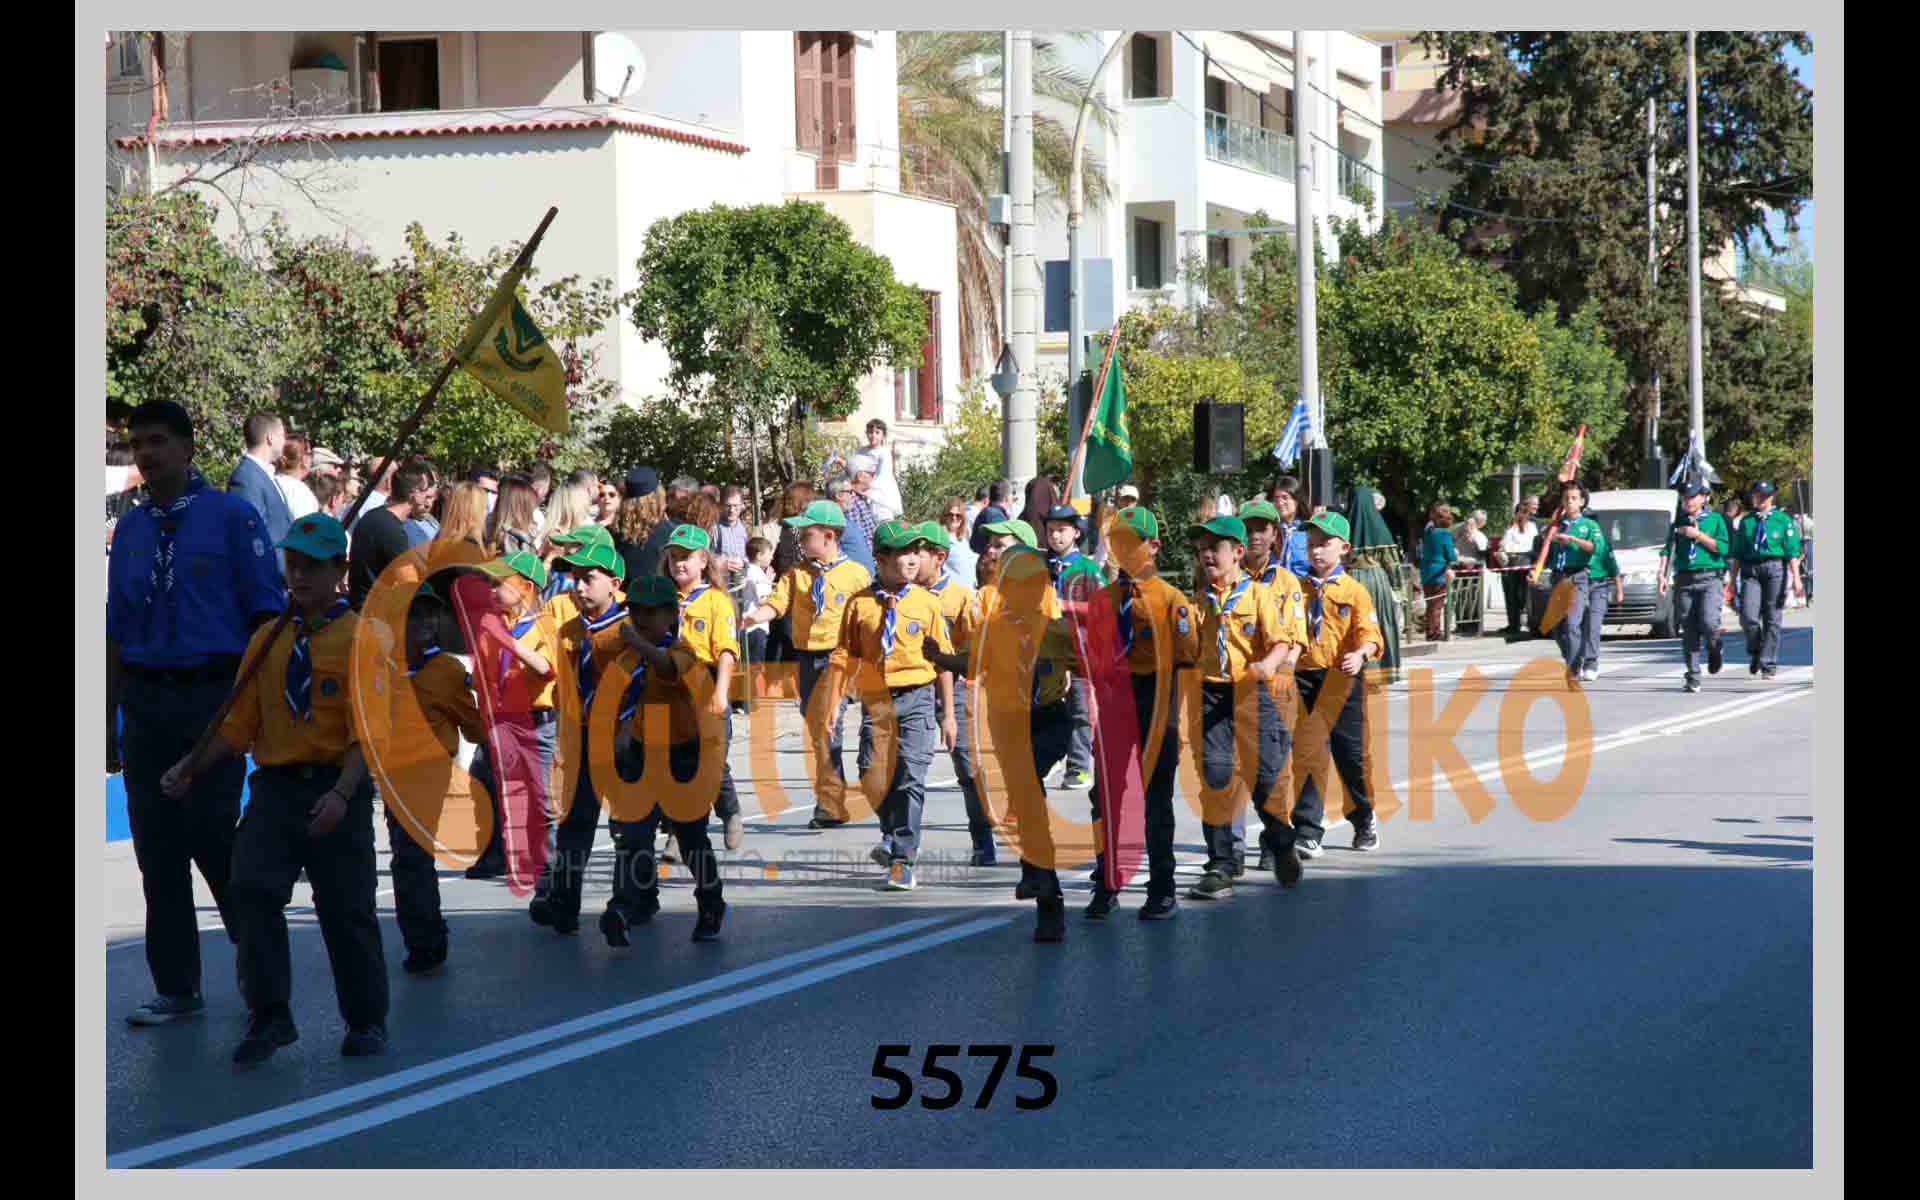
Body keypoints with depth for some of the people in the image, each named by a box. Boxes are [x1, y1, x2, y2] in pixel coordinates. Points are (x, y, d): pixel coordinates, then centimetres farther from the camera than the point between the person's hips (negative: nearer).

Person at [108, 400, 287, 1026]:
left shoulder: (231, 517, -2)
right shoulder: (130, 529, 12)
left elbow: (265, 614, -4)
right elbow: (117, 630, 16)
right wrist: (109, 721, 14)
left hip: (215, 695, -5)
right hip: (146, 703, 5)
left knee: (209, 833, -8)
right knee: (157, 849, 5)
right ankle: (176, 989, 13)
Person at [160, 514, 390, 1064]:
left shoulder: (361, 637, -5)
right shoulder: (267, 640, 10)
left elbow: (366, 731, -12)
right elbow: (240, 722, 11)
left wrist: (341, 795, -22)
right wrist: (191, 767, 1)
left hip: (337, 789, -4)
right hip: (274, 786, 4)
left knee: (346, 909, 4)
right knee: (252, 890, -11)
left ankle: (366, 1020, 21)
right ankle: (270, 1016, -2)